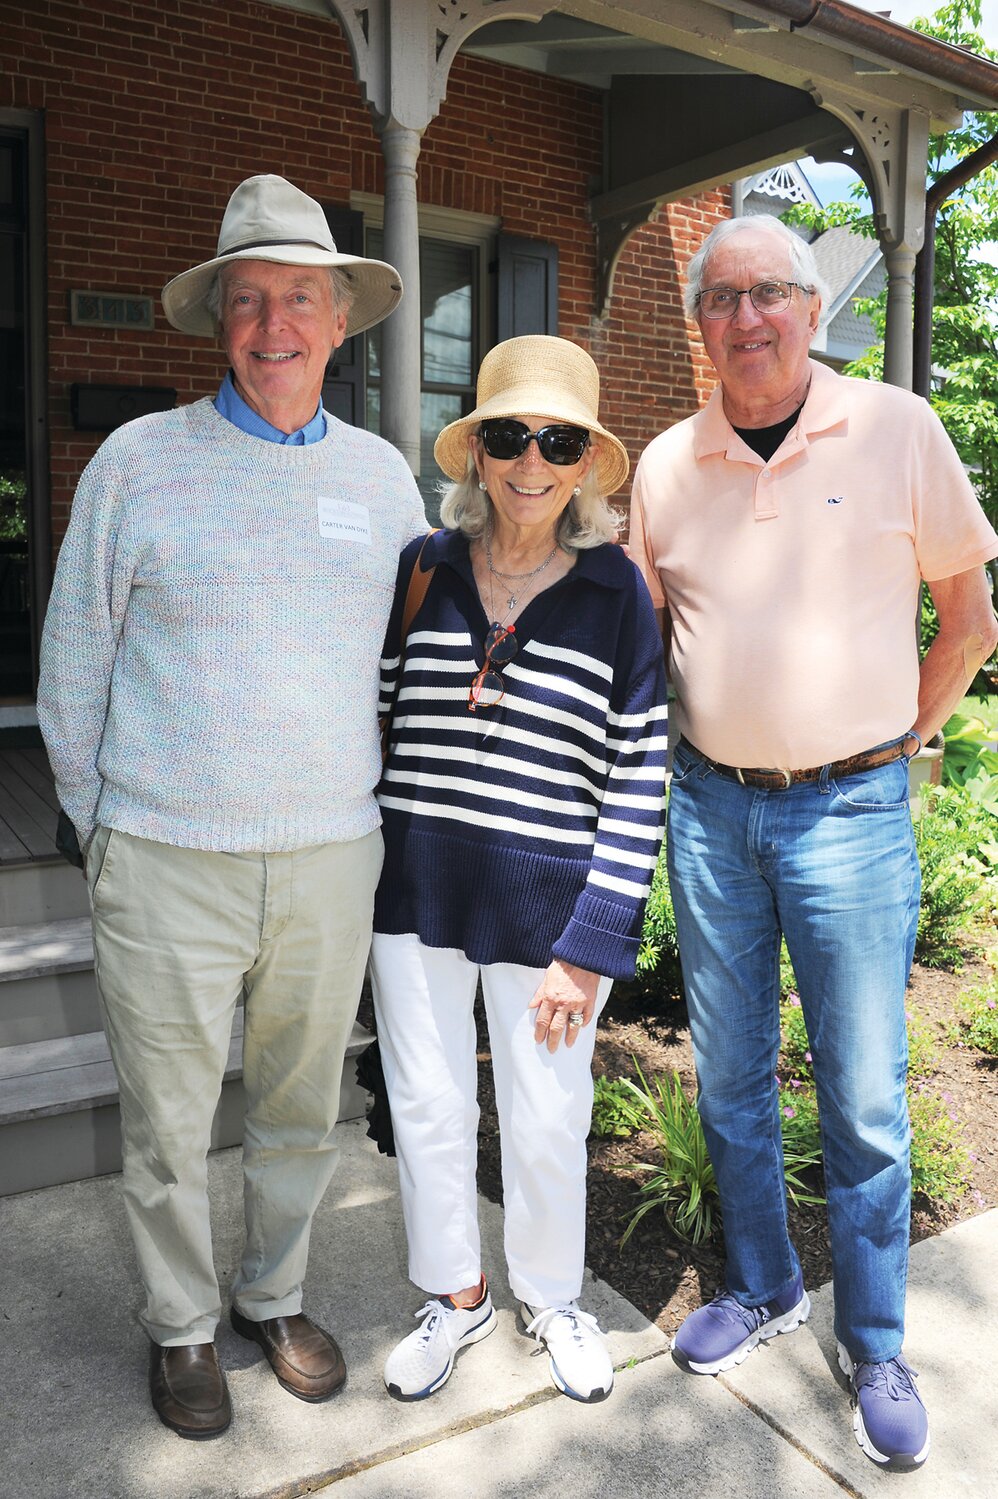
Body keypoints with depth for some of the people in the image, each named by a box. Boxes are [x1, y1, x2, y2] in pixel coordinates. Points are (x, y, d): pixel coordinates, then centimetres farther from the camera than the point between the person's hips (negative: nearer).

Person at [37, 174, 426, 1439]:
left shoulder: (382, 475, 8)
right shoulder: (138, 461, -1)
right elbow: (74, 662, 4)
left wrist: (381, 817, 11)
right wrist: (100, 826, 4)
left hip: (331, 857, 3)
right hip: (166, 860, -2)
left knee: (302, 1107, 16)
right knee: (167, 1120, 10)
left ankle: (276, 1297, 39)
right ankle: (181, 1327, 33)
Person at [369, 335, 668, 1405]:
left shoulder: (617, 593, -4)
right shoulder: (421, 570, 2)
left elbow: (640, 778, -6)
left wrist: (591, 945, -10)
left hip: (548, 897, -2)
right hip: (414, 886, 2)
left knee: (544, 1120, 11)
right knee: (426, 1102, 14)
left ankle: (552, 1298, 40)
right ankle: (455, 1296, 40)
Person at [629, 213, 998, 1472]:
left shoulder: (897, 431, -3)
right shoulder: (666, 465, 4)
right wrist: (687, 752, 7)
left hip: (850, 811, -3)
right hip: (709, 806, 3)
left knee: (863, 1097, 5)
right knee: (728, 1075, 14)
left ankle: (873, 1345, 27)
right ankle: (762, 1286, 36)